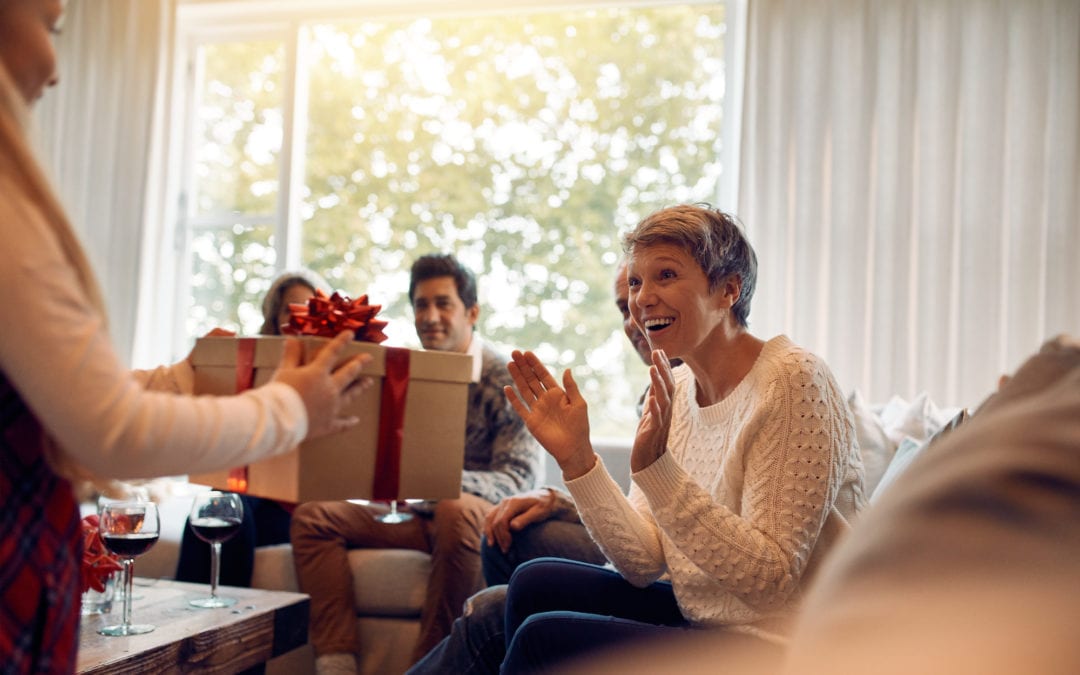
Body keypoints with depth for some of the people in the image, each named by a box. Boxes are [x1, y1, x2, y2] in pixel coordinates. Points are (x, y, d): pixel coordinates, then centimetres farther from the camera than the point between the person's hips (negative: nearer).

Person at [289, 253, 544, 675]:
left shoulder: (504, 380, -5)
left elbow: (521, 476, -13)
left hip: (481, 516, -5)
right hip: (410, 514, 5)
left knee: (457, 511, -39)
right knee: (312, 516, -13)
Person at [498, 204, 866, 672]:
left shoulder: (791, 381, -18)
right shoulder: (674, 388, 4)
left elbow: (771, 577, -24)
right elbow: (645, 564, -1)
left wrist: (656, 468, -31)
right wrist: (576, 459, -12)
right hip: (698, 621, 7)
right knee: (535, 585, 2)